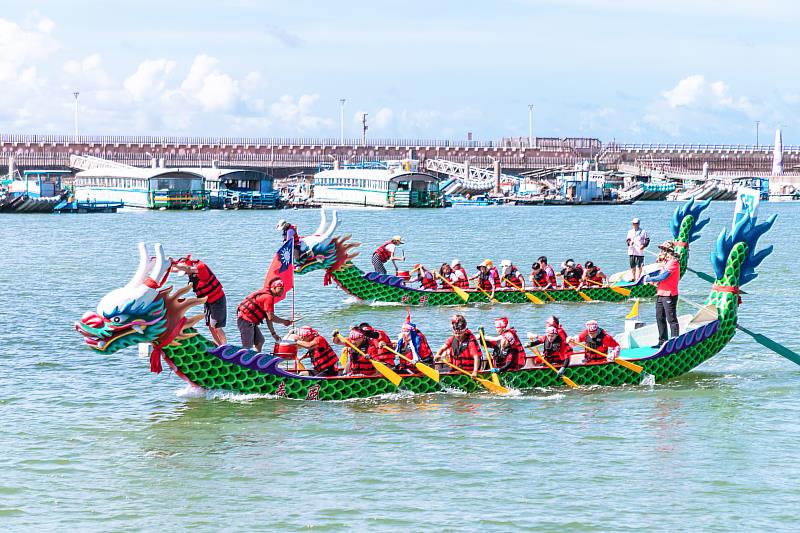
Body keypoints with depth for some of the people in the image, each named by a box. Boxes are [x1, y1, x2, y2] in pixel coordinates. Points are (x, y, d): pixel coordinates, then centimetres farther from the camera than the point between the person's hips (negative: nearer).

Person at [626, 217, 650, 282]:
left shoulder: (643, 232, 3)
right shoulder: (630, 231, 15)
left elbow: (647, 240, 2)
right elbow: (627, 239, 10)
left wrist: (644, 245, -15)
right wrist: (629, 242, -13)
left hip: (640, 251, -3)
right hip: (632, 251, 3)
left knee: (639, 266, -1)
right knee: (632, 265, 6)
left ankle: (638, 278, 4)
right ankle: (632, 277, 14)